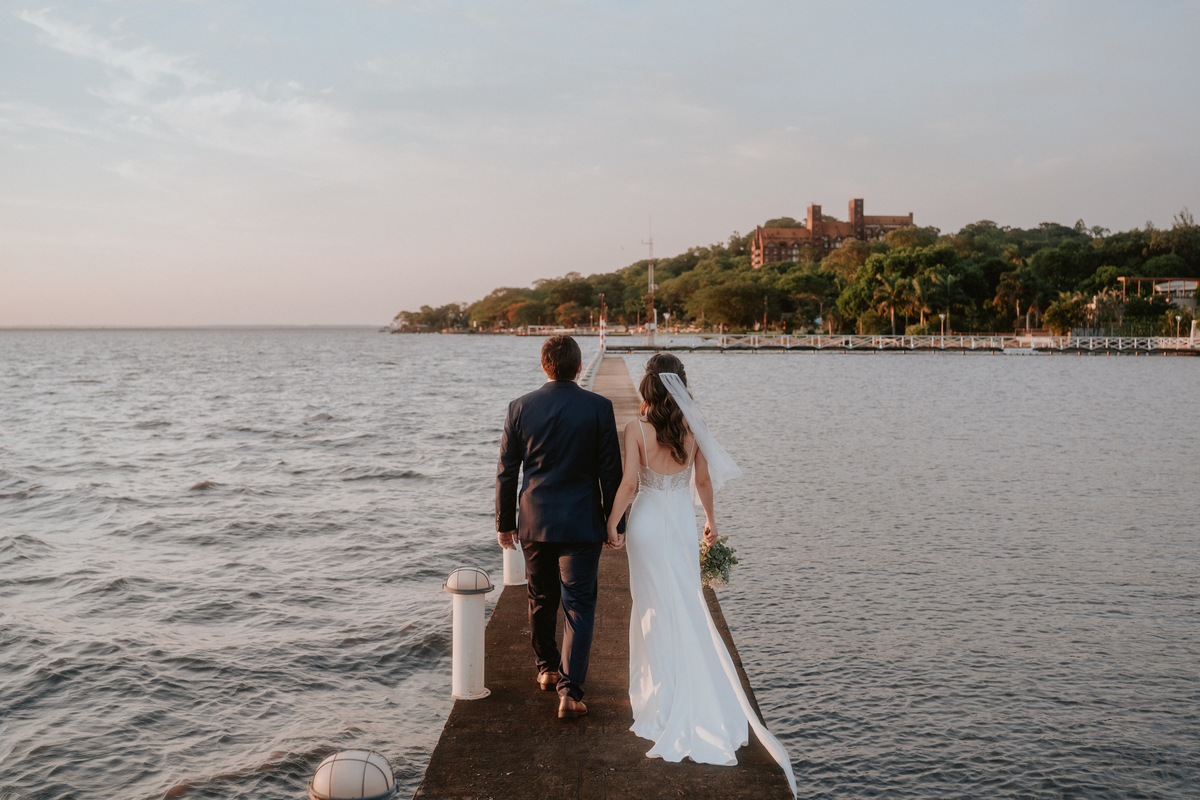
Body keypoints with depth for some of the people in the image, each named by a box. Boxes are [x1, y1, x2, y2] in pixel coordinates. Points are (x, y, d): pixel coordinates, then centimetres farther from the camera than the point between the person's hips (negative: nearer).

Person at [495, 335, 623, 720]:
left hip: (534, 522, 3)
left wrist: (504, 522, 12)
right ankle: (569, 690, -3)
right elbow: (610, 471, -5)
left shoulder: (520, 407, -2)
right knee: (578, 606, 3)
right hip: (581, 524, -2)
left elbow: (506, 471, 3)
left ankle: (546, 668, 37)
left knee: (541, 599, 19)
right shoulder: (599, 407, -7)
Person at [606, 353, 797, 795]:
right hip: (682, 520, 3)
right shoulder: (693, 426, -3)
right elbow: (704, 480, 3)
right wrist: (710, 518, 17)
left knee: (656, 608, 8)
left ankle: (664, 697, 17)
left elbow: (629, 482, -16)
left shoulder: (637, 428, -13)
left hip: (647, 520, -3)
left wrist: (612, 522, -6)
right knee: (686, 605, 15)